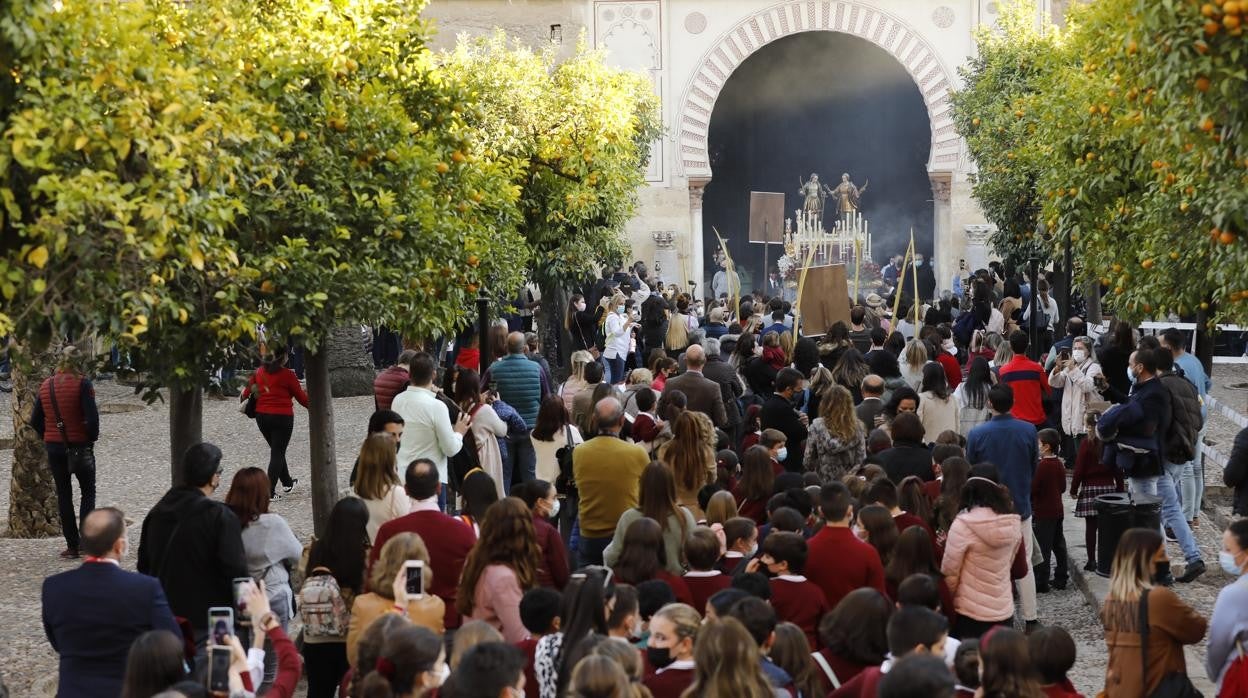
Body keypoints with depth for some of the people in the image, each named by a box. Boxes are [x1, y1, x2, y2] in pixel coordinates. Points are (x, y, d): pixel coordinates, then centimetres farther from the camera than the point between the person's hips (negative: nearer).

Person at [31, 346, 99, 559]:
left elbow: (35, 420, 6)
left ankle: (72, 545, 9)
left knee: (63, 495, 10)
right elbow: (92, 417, -19)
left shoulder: (46, 385, 4)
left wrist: (48, 438, 14)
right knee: (88, 491, 11)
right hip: (80, 445, -4)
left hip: (54, 447, 4)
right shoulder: (82, 384, -12)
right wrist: (92, 437, -3)